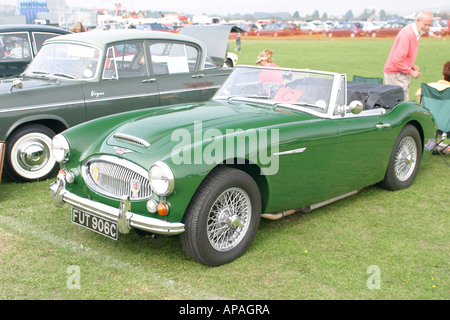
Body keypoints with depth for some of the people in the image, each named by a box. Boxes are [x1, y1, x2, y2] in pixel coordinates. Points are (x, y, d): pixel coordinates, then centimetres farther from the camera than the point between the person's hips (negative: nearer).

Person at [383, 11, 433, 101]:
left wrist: (411, 65, 7)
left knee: (404, 101, 9)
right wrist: (411, 72, -18)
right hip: (395, 74, -10)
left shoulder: (416, 32, 10)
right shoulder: (407, 34, -22)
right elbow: (397, 59, -27)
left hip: (403, 71, 10)